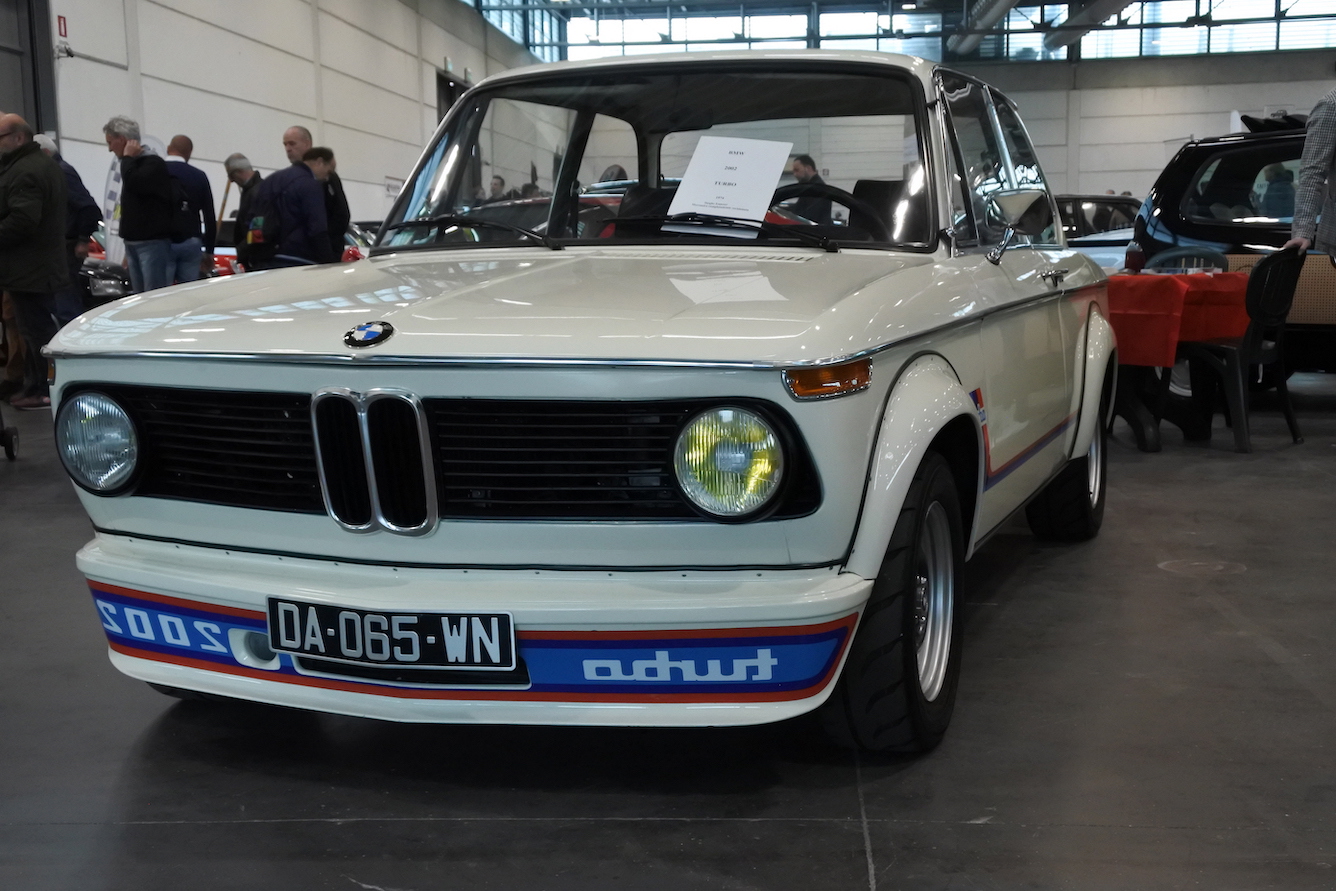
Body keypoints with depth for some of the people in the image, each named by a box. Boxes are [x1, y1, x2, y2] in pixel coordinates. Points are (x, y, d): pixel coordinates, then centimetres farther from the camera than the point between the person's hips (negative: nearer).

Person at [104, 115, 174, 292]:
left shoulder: (153, 163, -9)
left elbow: (133, 183, -27)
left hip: (153, 243, -9)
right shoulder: (135, 165, 19)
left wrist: (127, 158, -11)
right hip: (134, 243, 9)